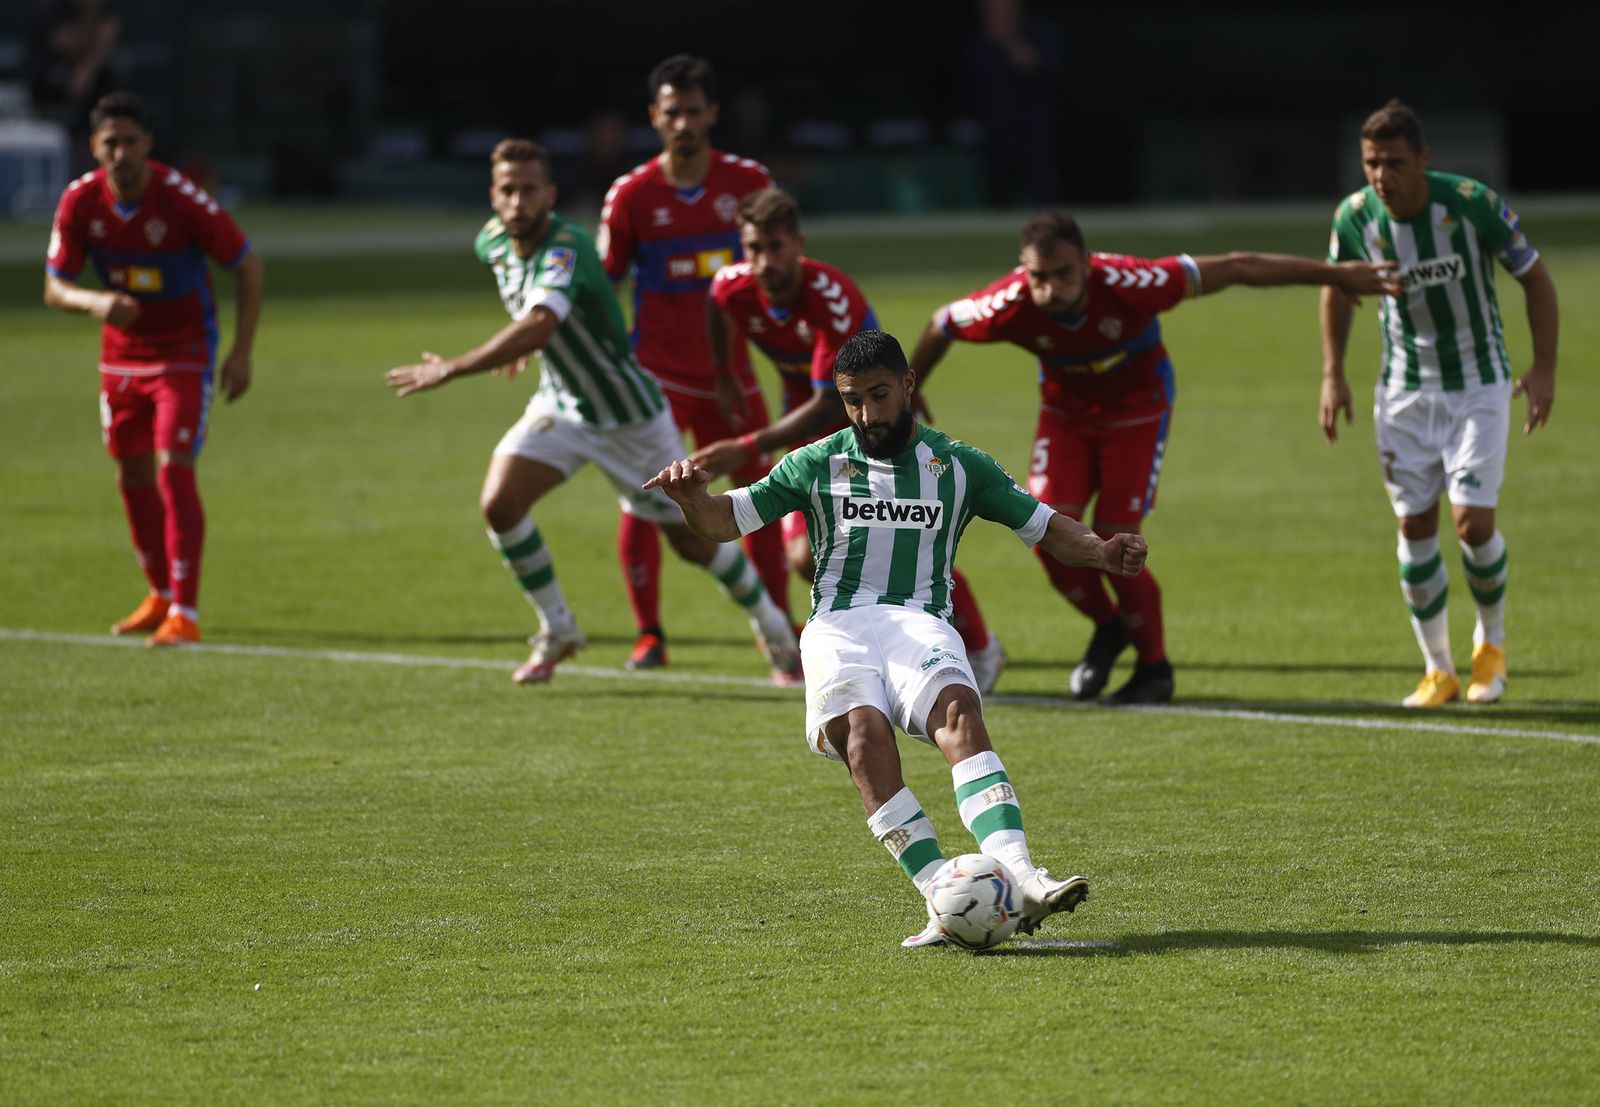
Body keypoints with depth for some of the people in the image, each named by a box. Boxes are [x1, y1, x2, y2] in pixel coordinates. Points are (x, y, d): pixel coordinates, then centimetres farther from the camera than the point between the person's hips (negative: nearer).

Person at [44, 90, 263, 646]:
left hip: (184, 353, -5)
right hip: (121, 354, 5)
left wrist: (241, 352, -14)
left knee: (174, 472, -16)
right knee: (132, 476, 12)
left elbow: (248, 263, -12)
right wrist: (95, 302, -29)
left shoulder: (181, 198, -23)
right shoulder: (80, 201, -12)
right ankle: (161, 596, 31)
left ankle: (184, 614, -13)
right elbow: (55, 288, -5)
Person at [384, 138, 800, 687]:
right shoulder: (492, 240, -8)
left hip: (629, 415, -6)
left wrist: (452, 369, -52)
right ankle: (557, 631, 4)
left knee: (691, 538, 4)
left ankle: (772, 628, 30)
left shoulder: (566, 247, -33)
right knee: (498, 502, -15)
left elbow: (539, 327, -51)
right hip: (560, 404, 6)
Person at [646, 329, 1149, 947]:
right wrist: (691, 497, -9)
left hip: (921, 622, 0)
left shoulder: (959, 467, 17)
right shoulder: (817, 465, 16)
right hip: (839, 626, 0)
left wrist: (1100, 551, -3)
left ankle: (1019, 876, -49)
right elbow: (725, 520, 14)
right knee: (865, 737, -31)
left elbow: (1045, 527, 17)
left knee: (959, 713, -32)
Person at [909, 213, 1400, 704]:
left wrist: (1337, 275, -21)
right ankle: (1107, 627, 15)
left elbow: (1233, 268, -27)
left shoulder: (1127, 284, -36)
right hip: (1065, 410, 3)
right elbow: (940, 326, -8)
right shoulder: (1009, 305, -30)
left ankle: (1154, 667, 12)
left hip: (1136, 407, -3)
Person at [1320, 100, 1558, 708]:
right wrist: (1333, 376, 4)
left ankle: (1491, 643, 16)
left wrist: (1544, 369, -11)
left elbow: (1535, 277, -8)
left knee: (1473, 523, -11)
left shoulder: (1474, 203, -21)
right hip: (1404, 390, 3)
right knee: (1415, 527, 0)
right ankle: (1437, 670, 13)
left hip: (1478, 384, -3)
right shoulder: (1355, 217, -12)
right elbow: (1336, 288, 9)